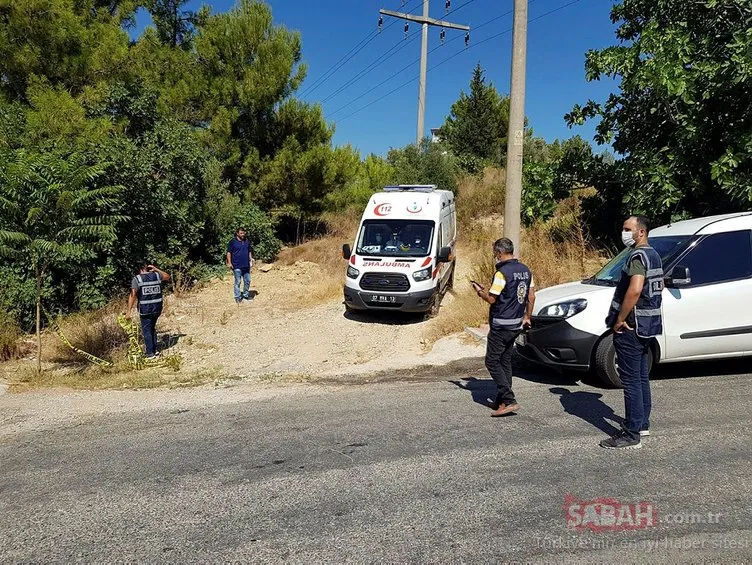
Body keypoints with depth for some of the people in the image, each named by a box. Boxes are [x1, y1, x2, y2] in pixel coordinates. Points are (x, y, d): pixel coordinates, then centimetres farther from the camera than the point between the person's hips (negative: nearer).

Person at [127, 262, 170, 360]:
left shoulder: (136, 279, -8)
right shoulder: (156, 275, 4)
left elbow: (133, 295, -14)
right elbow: (167, 276, 25)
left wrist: (129, 311, -14)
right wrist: (155, 269, 20)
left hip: (145, 309, -4)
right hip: (157, 308, 4)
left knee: (146, 331, 6)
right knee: (152, 329, 20)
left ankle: (150, 353, 7)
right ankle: (155, 350, 23)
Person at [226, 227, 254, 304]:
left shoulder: (247, 241, 10)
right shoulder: (233, 242, -6)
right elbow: (229, 253, -5)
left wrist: (251, 260, 12)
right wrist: (229, 263, -10)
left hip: (246, 265, 5)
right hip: (237, 266, -5)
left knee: (247, 281, 11)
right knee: (238, 282, 1)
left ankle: (246, 295, 26)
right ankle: (237, 297, 10)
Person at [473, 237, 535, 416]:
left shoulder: (502, 273, -18)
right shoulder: (525, 270, 7)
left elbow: (491, 299, -17)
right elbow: (531, 296, 12)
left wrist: (480, 291, 2)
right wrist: (527, 316, 21)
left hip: (501, 325, -9)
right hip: (516, 324, 9)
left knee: (492, 361, -1)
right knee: (505, 362, 16)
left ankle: (509, 401, -7)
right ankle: (502, 400, 21)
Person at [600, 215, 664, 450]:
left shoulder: (638, 256, -18)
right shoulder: (654, 255, 14)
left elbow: (634, 290, -30)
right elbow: (659, 286, 26)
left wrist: (620, 319, -22)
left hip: (631, 326, -10)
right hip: (647, 325, 11)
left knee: (631, 380, -6)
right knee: (641, 377, 19)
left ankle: (631, 435, -2)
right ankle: (642, 424, 30)